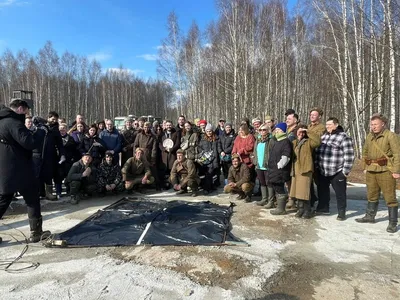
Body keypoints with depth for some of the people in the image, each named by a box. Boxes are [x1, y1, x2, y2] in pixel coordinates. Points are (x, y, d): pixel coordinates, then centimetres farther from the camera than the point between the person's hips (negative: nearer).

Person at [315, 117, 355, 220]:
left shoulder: (344, 137, -11)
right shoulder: (323, 136, 11)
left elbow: (349, 156, -15)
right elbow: (317, 151, 17)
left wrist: (345, 171, -15)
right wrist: (317, 165, 13)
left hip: (337, 172, -6)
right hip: (322, 171, 7)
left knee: (340, 193, 6)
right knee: (322, 190, 17)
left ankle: (341, 213, 18)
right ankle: (323, 208, 33)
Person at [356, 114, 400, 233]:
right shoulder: (369, 136, 10)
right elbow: (365, 152, 19)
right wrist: (365, 167, 15)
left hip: (386, 171, -6)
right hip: (371, 171, 6)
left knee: (390, 197, 1)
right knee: (372, 195, 18)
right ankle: (370, 216, 32)